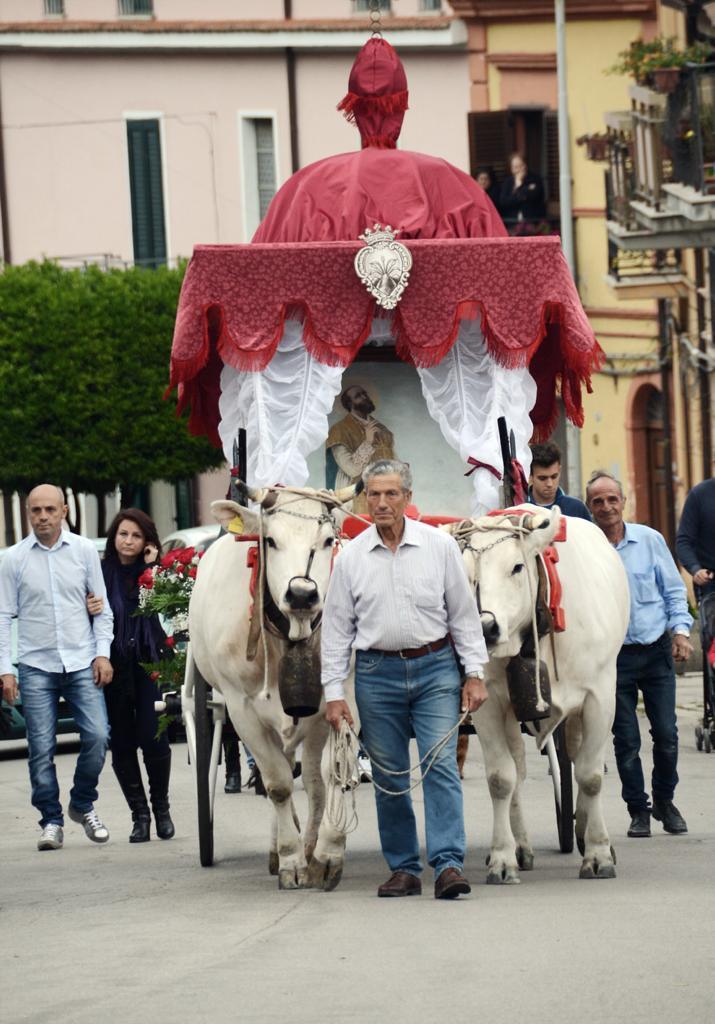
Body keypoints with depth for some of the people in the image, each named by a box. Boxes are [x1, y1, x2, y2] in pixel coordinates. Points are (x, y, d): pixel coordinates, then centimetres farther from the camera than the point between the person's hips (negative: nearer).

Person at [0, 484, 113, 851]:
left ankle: (82, 805, 13)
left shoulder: (84, 551, 4)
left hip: (82, 663, 1)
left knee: (97, 736, -9)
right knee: (41, 748, -3)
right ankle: (51, 821, 8)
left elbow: (102, 607, 9)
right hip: (36, 668, -1)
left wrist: (102, 653, 0)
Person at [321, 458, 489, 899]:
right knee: (388, 776, 4)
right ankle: (404, 869, 12)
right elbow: (336, 627, 6)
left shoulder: (440, 546, 1)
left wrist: (475, 672, 0)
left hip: (435, 668, -2)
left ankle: (449, 863, -14)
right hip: (377, 673, 2)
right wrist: (334, 690, 1)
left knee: (442, 764, -11)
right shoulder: (352, 557, 3)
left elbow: (464, 613, 5)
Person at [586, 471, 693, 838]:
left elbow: (673, 589, 9)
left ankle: (664, 799, 22)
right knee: (626, 739, 1)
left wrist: (680, 630, -2)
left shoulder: (649, 540, 2)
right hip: (614, 657, -1)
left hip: (656, 651, 1)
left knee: (666, 733, 0)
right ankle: (638, 810, 14)